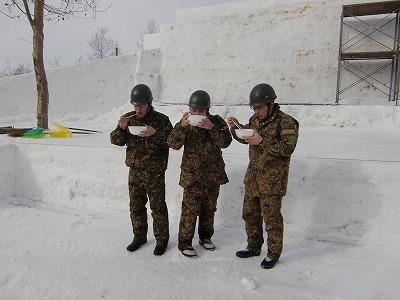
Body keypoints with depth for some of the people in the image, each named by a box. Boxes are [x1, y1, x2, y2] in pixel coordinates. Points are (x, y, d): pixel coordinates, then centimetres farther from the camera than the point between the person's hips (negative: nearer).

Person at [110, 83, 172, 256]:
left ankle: (162, 240, 22)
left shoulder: (161, 120, -8)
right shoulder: (128, 119, 4)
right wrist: (121, 128, -16)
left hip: (154, 172, -4)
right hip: (134, 171, 5)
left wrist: (155, 133, -25)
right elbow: (116, 141, 4)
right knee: (136, 207, 15)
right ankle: (139, 237, 34)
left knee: (158, 207, 5)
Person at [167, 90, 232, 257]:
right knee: (190, 209, -3)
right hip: (192, 174, -2)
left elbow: (225, 142, -14)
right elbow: (173, 144, -16)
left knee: (209, 208, 15)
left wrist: (212, 128, -28)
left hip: (213, 174, 3)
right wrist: (181, 126, -30)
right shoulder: (186, 123, -4)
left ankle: (205, 236, 34)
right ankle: (184, 242, 13)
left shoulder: (217, 122, -2)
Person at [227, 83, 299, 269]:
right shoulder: (255, 119, 9)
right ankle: (254, 247, 35)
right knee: (250, 214, 17)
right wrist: (236, 127, 1)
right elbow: (244, 138, 21)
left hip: (272, 180, -7)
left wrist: (262, 141, -26)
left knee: (272, 218, 4)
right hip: (252, 177, 7)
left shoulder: (286, 122, -13)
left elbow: (288, 148, -21)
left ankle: (273, 253, 24)